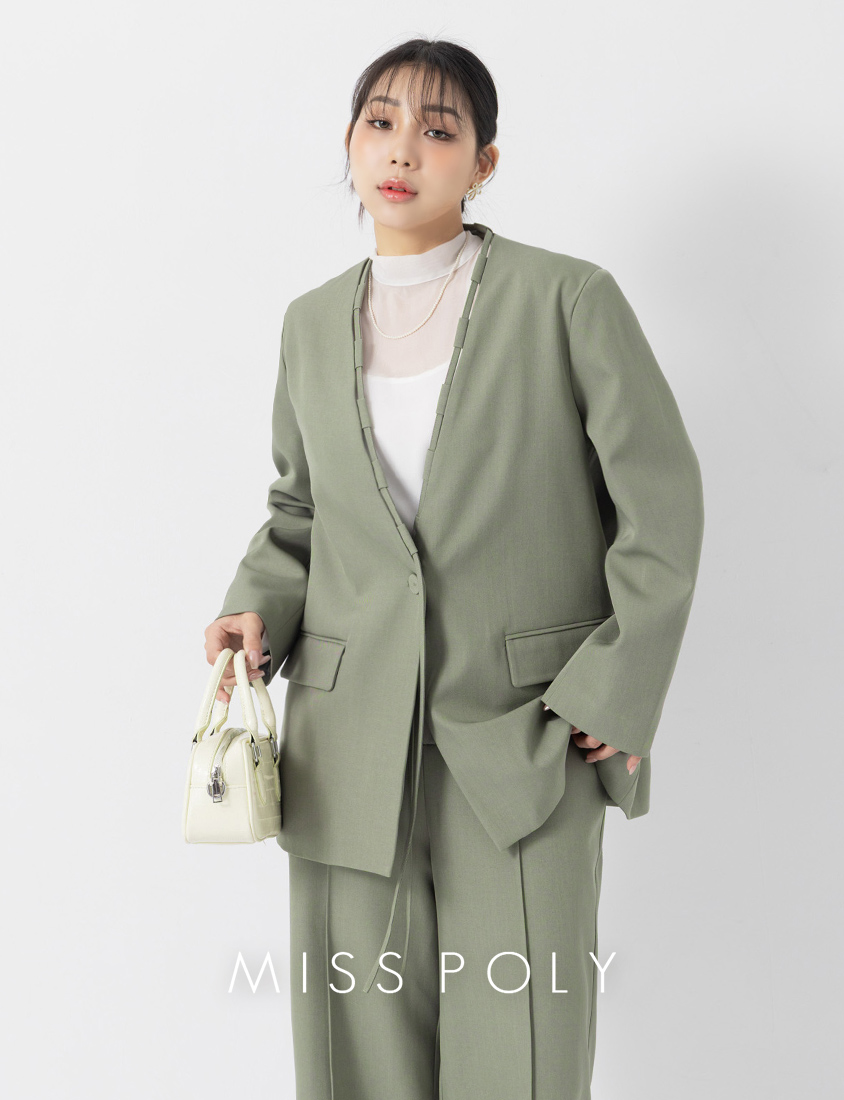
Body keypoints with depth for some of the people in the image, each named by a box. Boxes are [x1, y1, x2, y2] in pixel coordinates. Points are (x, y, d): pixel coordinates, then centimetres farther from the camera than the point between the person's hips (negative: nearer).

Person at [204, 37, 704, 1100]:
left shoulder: (569, 299, -4)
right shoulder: (314, 323, 9)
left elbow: (661, 504, -3)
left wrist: (614, 698, -6)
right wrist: (258, 608, 1)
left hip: (525, 737, -3)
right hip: (348, 742, 4)